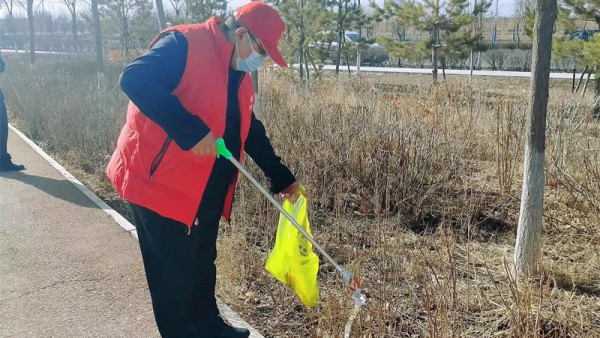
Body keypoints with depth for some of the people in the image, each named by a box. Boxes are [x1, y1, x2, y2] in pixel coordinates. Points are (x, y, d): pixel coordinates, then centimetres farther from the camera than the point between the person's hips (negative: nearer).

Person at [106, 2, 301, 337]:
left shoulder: (240, 77, 12)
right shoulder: (184, 43, -16)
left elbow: (251, 131, 19)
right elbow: (135, 80, -30)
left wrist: (281, 177, 18)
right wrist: (192, 132, -33)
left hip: (205, 191, 9)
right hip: (160, 182, -9)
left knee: (203, 265, 21)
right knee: (173, 274, 3)